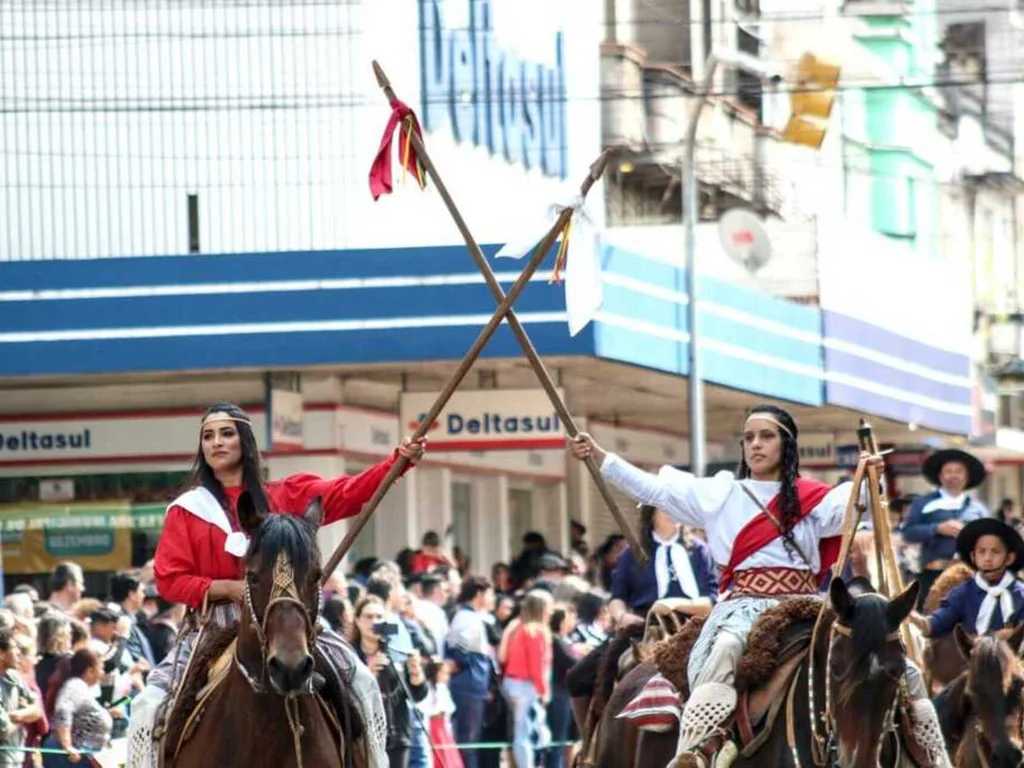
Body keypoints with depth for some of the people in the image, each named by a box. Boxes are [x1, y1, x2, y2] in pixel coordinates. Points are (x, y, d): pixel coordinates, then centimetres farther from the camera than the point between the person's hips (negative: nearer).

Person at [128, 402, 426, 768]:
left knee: (358, 682, -12)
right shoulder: (188, 509, 5)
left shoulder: (285, 497, 8)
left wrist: (401, 459, -15)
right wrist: (228, 588, -16)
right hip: (215, 628, -1)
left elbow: (350, 492, 0)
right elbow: (168, 579, -1)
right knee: (152, 705, -19)